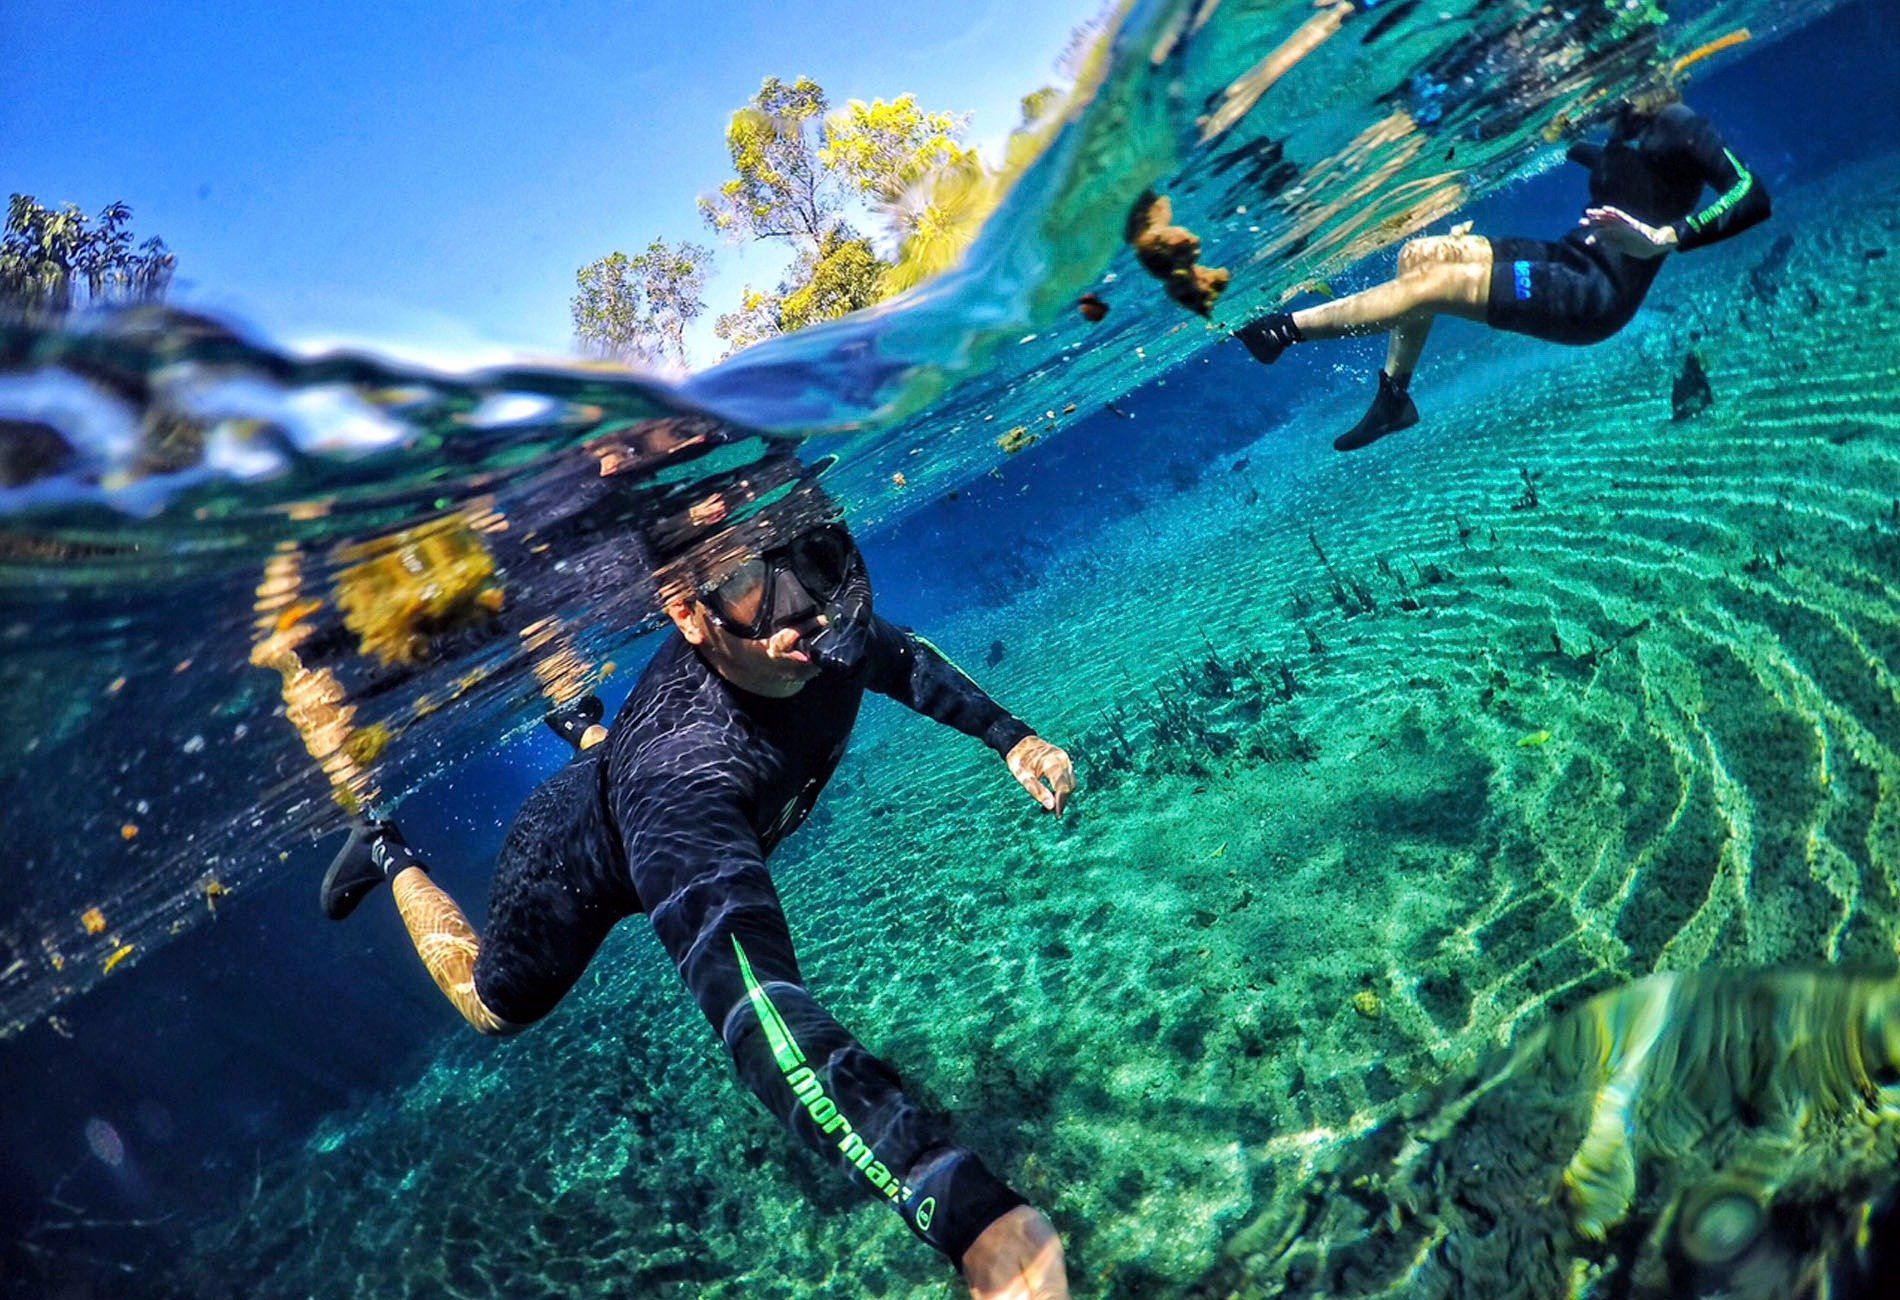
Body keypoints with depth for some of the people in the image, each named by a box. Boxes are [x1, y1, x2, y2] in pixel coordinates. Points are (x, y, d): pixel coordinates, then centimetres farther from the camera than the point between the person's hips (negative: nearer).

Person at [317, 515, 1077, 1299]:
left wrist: (1008, 736, -19)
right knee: (495, 1006, 24)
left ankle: (580, 724, 60)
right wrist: (966, 1209, -76)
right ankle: (391, 857, 42)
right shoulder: (680, 772, -54)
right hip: (577, 871, -5)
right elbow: (751, 1000, -65)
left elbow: (898, 655, -7)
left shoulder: (824, 636, -34)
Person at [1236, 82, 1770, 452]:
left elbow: (1753, 197, -27)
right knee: (1418, 254, 3)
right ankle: (1394, 397, 6)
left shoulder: (1680, 126, -11)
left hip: (1598, 294, -10)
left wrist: (1663, 237, -39)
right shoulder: (1626, 133, 17)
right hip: (1567, 262, 10)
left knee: (1432, 285, -21)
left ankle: (1282, 327, -14)